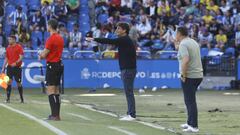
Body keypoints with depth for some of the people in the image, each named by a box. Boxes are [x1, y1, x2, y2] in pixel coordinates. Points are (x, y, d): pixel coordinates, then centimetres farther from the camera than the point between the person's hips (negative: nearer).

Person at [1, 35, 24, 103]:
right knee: (9, 81, -7)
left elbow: (21, 57, -12)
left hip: (17, 67, -4)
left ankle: (22, 98, 16)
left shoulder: (19, 47, -6)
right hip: (9, 66, 4)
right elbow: (6, 58, 16)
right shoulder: (8, 48, 10)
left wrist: (16, 63, -27)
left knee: (18, 83, 3)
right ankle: (8, 98, -6)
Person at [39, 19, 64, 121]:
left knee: (50, 91, -8)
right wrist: (44, 54, 9)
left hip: (52, 66, -9)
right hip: (59, 64, 9)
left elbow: (44, 55, -13)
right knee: (56, 91, 13)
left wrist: (41, 55, 9)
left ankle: (55, 115, -13)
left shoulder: (51, 39, -16)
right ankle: (56, 114, 15)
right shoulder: (60, 38, 10)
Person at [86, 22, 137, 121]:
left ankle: (132, 115, -9)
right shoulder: (124, 40, 18)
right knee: (128, 92, 11)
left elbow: (110, 41, -21)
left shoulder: (124, 40, -14)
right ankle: (130, 113, 14)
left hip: (128, 69, -10)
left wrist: (94, 39, -19)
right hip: (126, 69, 10)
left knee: (129, 92, -9)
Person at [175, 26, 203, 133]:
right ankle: (190, 123, 26)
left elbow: (185, 60, -25)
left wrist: (183, 75, -18)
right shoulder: (193, 42, 15)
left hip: (189, 76, -9)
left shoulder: (183, 44, -12)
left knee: (190, 101, -6)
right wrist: (178, 47, 24)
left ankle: (193, 126, -7)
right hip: (198, 75, 9)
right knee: (190, 100, 20)